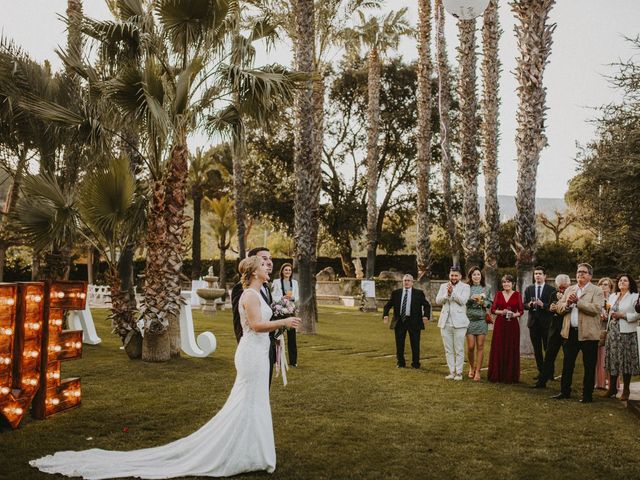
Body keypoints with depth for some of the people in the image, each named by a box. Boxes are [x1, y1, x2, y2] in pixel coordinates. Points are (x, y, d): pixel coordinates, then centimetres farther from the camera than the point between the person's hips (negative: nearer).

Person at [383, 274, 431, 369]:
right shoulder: (396, 293, 7)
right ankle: (400, 363, 19)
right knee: (399, 344, 6)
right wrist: (385, 314, -7)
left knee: (415, 344, 3)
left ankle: (415, 363, 15)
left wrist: (426, 315, -13)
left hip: (414, 322, -2)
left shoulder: (419, 293, 2)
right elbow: (388, 305, 10)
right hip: (399, 321, 2)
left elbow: (427, 305, 3)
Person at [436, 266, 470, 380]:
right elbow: (438, 301, 1)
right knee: (448, 350, 7)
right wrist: (447, 294, -15)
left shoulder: (465, 287, 2)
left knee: (459, 350, -2)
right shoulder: (443, 286, 13)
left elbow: (463, 301, -12)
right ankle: (451, 372, 15)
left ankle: (459, 372, 5)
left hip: (459, 322, -4)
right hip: (445, 322, 4)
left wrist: (452, 292, -21)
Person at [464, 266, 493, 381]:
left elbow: (490, 303, 9)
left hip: (482, 320, 1)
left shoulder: (485, 289, 10)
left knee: (480, 346, -2)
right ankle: (471, 367, 22)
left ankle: (477, 371, 5)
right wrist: (472, 298, -17)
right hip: (469, 319, -1)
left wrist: (483, 303, -10)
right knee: (470, 346, -3)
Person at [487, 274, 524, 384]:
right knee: (498, 349, 1)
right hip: (500, 324, 1)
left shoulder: (517, 295, 3)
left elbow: (521, 310, 2)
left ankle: (511, 376, 9)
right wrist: (501, 312, -13)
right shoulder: (498, 294, 7)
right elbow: (493, 309, 5)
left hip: (512, 325, -1)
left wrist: (514, 314, -16)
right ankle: (498, 375, 8)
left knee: (512, 350, 1)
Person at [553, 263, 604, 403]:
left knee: (589, 367, 4)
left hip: (588, 334, -5)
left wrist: (577, 301, -19)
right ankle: (565, 392, 21)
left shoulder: (596, 291, -3)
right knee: (567, 365, 11)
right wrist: (567, 303, -12)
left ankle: (587, 395, 13)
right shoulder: (569, 290, 13)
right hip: (570, 333, 5)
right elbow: (559, 308, 8)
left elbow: (595, 309, -18)